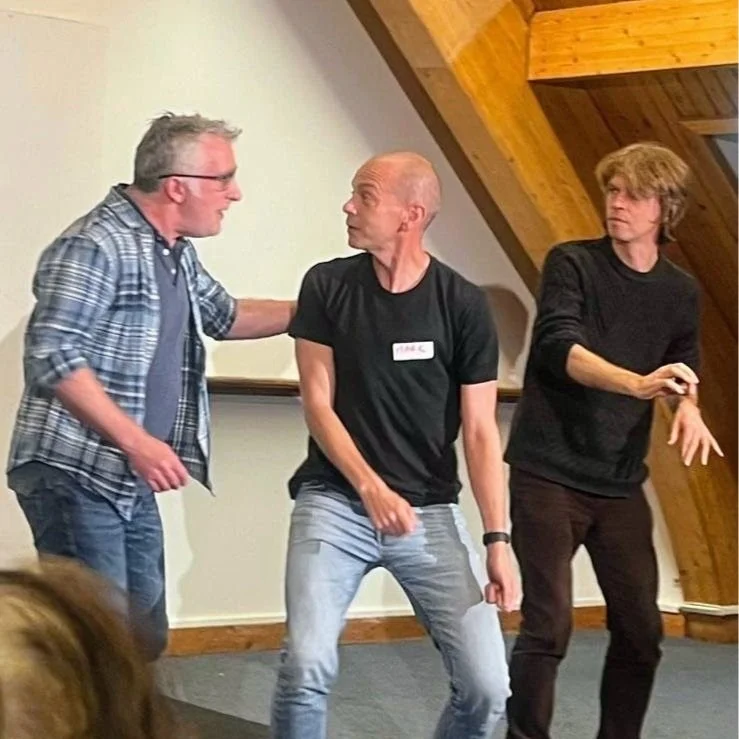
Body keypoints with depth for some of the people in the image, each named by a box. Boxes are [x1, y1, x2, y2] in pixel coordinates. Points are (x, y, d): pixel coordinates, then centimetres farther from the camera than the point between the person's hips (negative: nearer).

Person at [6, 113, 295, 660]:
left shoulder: (177, 253, 14)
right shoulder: (96, 245, -17)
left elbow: (224, 316, 31)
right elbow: (51, 356, -23)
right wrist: (137, 441, -25)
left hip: (130, 483, 10)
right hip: (74, 478, -9)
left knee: (144, 638, 12)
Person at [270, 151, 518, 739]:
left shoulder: (463, 305, -4)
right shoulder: (327, 286, -2)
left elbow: (480, 431, -2)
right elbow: (318, 405, -2)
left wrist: (498, 540, -9)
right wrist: (371, 488, -17)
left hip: (430, 510, 1)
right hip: (335, 501, 0)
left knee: (487, 686, -7)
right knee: (307, 667, -20)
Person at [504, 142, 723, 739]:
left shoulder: (681, 292, 8)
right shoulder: (573, 263, -7)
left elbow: (685, 370, 9)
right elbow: (559, 347, -21)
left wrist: (688, 409, -16)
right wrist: (639, 384, -38)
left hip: (621, 484, 5)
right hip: (548, 475, -5)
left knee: (641, 630, 6)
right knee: (548, 627, -9)